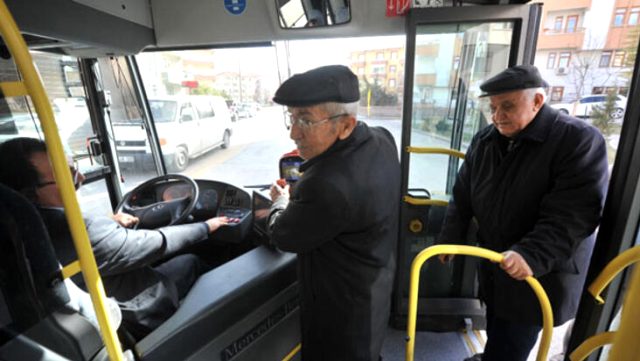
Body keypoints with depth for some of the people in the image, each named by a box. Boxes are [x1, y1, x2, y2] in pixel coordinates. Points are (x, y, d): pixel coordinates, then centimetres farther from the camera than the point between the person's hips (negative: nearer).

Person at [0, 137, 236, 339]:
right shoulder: (85, 233, -39)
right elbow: (159, 242, -27)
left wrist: (111, 223, 4)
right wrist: (206, 227, -13)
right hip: (139, 318, -7)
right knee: (191, 262, 11)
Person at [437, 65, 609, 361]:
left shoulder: (580, 140, -15)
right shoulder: (484, 140, 2)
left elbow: (575, 214, -23)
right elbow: (463, 196, 8)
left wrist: (530, 256, -34)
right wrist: (450, 239, 10)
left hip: (541, 274, -5)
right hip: (494, 265, 6)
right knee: (497, 335, 21)